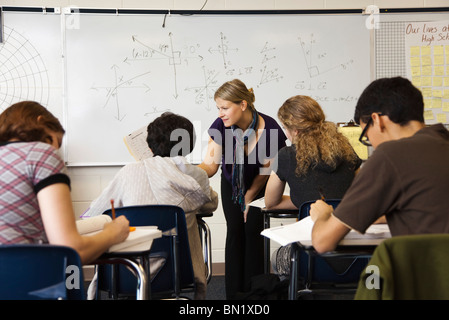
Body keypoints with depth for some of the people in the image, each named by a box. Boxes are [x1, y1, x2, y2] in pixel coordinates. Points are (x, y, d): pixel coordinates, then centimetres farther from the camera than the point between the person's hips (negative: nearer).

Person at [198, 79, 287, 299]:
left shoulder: (270, 130, -31)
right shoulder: (220, 127, -25)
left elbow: (266, 169, -16)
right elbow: (210, 165, -24)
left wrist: (250, 196, -10)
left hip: (258, 186, -2)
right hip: (231, 184, 2)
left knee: (253, 230, -12)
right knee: (234, 230, -7)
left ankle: (252, 289, 1)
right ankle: (233, 291, 0)